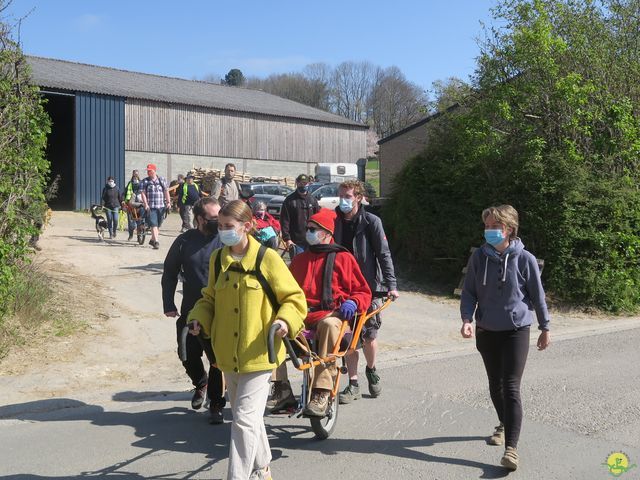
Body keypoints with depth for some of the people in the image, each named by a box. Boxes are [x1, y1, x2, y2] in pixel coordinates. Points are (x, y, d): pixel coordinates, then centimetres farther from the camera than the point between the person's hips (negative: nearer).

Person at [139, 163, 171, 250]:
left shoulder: (162, 180, 9)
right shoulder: (144, 182, 4)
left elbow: (166, 191, 9)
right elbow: (143, 193, -2)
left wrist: (168, 202, 1)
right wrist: (145, 204, -12)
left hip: (161, 206, 3)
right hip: (150, 207, -3)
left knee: (158, 225, 10)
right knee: (154, 224, -12)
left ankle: (152, 240, 25)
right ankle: (156, 242, -14)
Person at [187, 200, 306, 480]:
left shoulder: (267, 259, -11)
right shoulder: (217, 259, 5)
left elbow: (295, 298, -5)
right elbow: (210, 298, 16)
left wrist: (285, 320, -23)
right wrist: (199, 318, -2)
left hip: (258, 352, -6)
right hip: (228, 352, 6)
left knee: (245, 418, -9)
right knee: (246, 414, 20)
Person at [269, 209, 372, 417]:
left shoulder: (342, 257, 9)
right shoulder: (299, 259, 25)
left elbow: (363, 291, 7)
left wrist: (352, 302, -15)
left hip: (330, 313, -4)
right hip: (301, 313, 4)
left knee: (329, 325, -41)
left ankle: (321, 394, -41)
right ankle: (282, 390, -22)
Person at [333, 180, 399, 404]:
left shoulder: (371, 221, -5)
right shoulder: (335, 221, 5)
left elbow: (384, 254, -6)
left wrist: (391, 285, -12)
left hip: (369, 287, -3)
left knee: (369, 336, 3)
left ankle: (371, 371, 32)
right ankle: (353, 384, 14)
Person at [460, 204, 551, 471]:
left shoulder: (524, 259, -10)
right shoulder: (479, 257, -3)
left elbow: (537, 295, -1)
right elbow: (469, 292, 2)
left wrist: (545, 328, 6)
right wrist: (467, 319, -14)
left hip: (516, 331, -4)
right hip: (486, 331, 4)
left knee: (511, 387, -11)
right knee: (495, 385, 17)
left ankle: (511, 447, -11)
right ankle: (504, 425, 41)